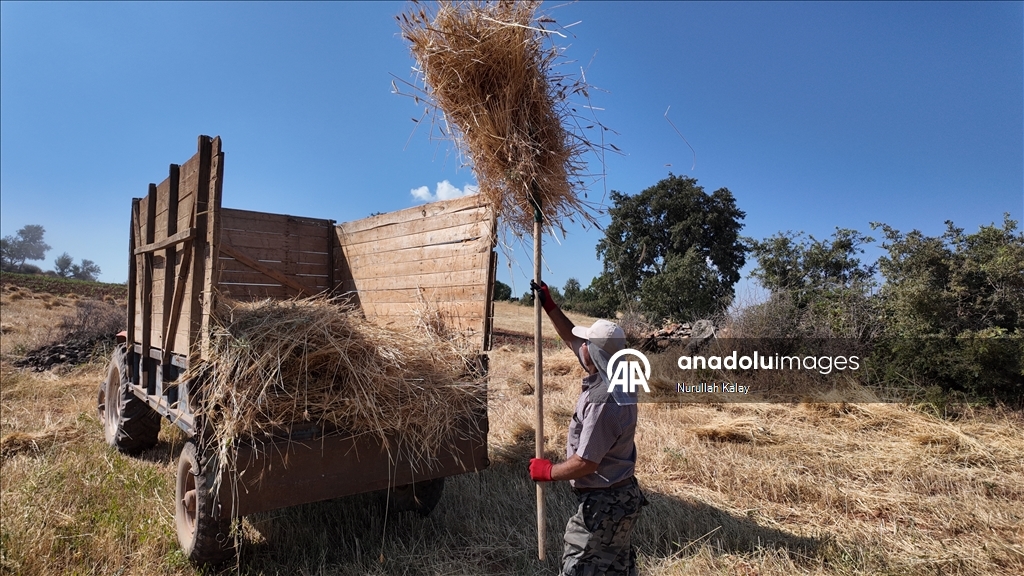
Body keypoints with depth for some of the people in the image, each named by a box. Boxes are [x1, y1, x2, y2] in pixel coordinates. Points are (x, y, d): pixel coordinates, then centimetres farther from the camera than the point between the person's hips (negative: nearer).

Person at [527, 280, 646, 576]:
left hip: (602, 503, -10)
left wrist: (548, 471, -10)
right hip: (622, 496, 10)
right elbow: (572, 340, 10)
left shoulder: (603, 403, -30)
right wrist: (549, 306, 8)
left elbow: (585, 463, -26)